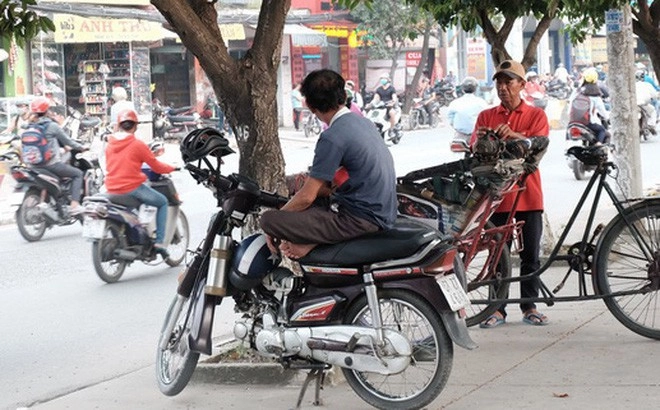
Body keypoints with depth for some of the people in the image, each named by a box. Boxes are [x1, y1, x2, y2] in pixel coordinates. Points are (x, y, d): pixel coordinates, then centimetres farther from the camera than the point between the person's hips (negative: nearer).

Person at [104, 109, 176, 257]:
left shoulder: (109, 144, 7)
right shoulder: (137, 145, -9)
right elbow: (156, 166, -3)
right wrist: (172, 168, 16)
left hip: (112, 189, 6)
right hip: (132, 188, -6)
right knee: (162, 202, 13)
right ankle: (159, 242, 3)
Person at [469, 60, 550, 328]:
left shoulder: (536, 115, 7)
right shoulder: (486, 116, 11)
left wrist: (514, 135, -27)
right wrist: (481, 140, -22)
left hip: (528, 196, -1)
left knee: (530, 255, 3)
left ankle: (529, 306, 12)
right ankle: (498, 309, 5)